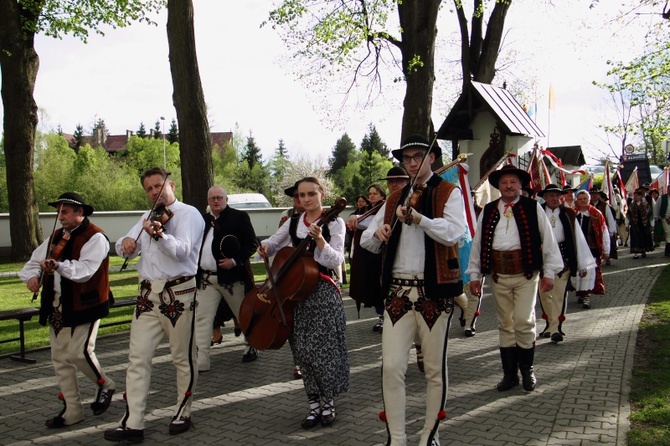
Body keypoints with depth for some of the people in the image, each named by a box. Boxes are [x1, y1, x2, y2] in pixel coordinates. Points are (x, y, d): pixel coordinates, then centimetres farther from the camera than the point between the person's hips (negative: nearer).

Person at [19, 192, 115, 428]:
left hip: (84, 306, -8)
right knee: (60, 359, 9)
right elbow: (34, 261, 16)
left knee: (79, 352, -14)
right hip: (58, 308, 8)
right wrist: (32, 276, -6)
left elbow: (85, 270, -24)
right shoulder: (57, 237, 15)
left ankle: (105, 385, 15)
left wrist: (58, 265, -39)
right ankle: (72, 411, 19)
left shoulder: (95, 238, -11)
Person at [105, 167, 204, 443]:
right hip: (148, 294, 6)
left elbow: (183, 250, -20)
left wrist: (160, 235, -39)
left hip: (179, 294, -6)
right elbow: (126, 248, 13)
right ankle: (132, 424, 5)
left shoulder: (188, 214, -5)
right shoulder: (149, 218, 17)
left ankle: (183, 414, 22)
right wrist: (126, 242, -11)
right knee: (138, 358, 2)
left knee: (183, 358, 6)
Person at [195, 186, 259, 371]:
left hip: (232, 276, -4)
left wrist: (235, 261, -18)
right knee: (202, 318, -3)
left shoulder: (239, 217, -3)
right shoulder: (204, 220, 13)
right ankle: (200, 361, 0)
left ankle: (252, 347, 34)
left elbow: (252, 244, -8)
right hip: (207, 278, 4)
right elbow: (197, 247, 19)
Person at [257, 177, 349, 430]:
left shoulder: (334, 223, -3)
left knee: (322, 348, -7)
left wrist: (319, 240, -27)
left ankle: (328, 402, 13)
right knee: (302, 350, 5)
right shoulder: (293, 223, 10)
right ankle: (314, 404, 18)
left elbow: (336, 260, -11)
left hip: (323, 291, -4)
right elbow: (272, 244, 21)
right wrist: (265, 247, -2)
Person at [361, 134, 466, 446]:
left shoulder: (449, 193, 1)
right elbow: (366, 241, 16)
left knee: (435, 369, 7)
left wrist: (416, 217, -28)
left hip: (434, 291, -4)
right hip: (398, 291, 4)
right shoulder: (395, 200, 16)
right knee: (391, 367, -1)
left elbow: (453, 233, -18)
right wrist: (377, 233, -6)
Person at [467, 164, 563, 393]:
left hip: (526, 274, -3)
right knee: (505, 325, 9)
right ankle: (510, 374, 19)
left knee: (524, 322, -6)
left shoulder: (533, 208, 2)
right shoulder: (487, 211, 9)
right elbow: (477, 243, 11)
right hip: (498, 275, 3)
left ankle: (527, 370, 15)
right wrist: (474, 275, 8)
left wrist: (549, 272, -2)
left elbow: (548, 239, 2)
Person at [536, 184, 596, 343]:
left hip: (563, 257, -1)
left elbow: (578, 238, 5)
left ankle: (556, 328, 5)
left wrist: (583, 264, 3)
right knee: (544, 293, 9)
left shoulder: (568, 215, 3)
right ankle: (550, 323, 25)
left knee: (559, 293, -2)